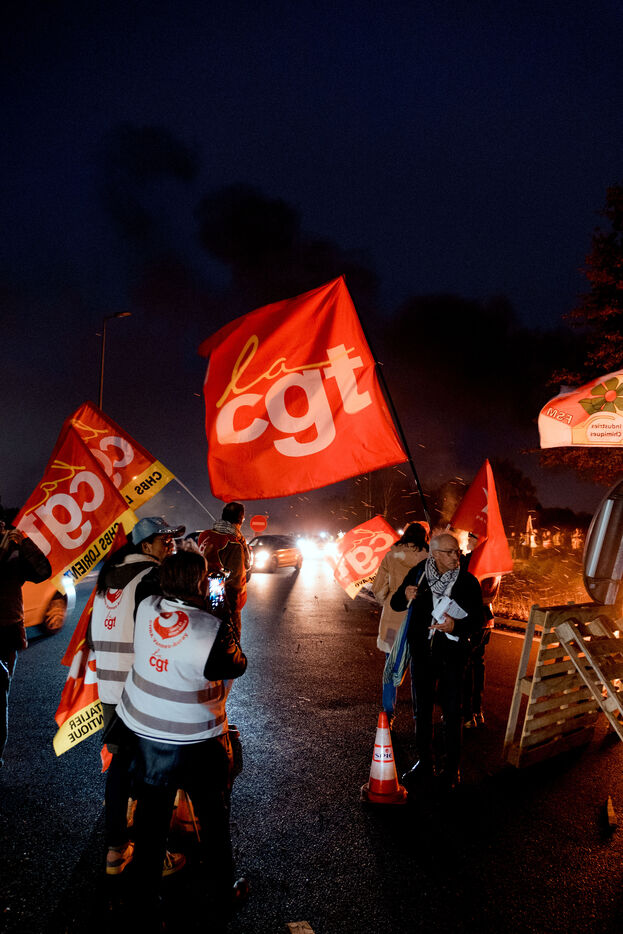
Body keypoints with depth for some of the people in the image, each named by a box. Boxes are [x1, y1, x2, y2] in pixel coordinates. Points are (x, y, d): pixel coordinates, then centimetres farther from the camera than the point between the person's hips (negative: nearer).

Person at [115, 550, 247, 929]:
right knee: (214, 819, 18)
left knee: (151, 818, 21)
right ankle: (221, 897, 35)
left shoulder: (146, 609, -13)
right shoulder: (214, 628, -25)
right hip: (199, 741, -4)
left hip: (146, 734, 4)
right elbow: (237, 666, -10)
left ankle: (146, 899, 38)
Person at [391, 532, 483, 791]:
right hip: (422, 652, 2)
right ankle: (424, 762, 30)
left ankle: (451, 767, 22)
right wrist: (405, 596, -18)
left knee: (451, 712, 5)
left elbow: (477, 620, -6)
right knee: (423, 708, 14)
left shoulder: (468, 581, -9)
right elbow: (395, 604, 4)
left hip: (451, 654, -2)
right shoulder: (417, 574, -5)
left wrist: (456, 626, -26)